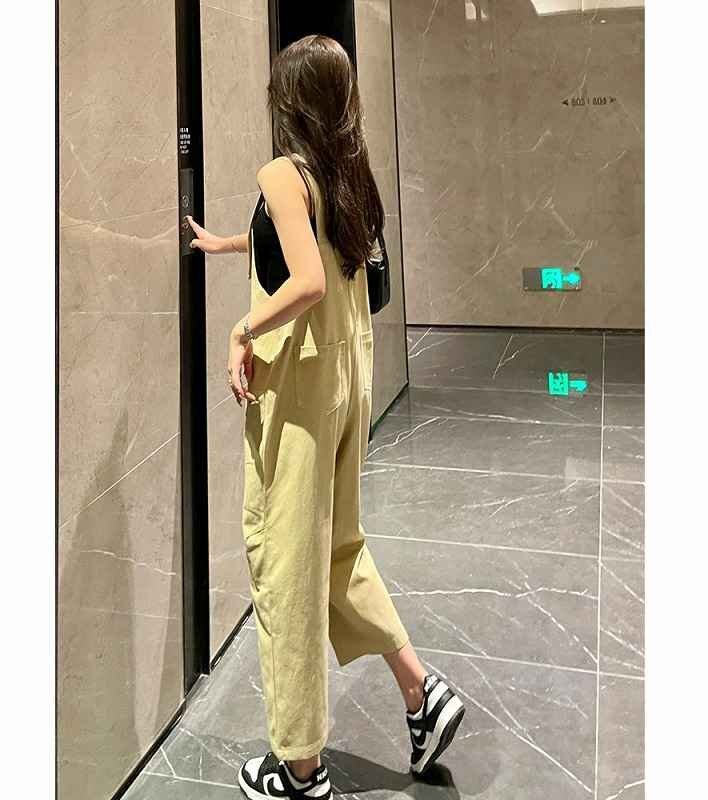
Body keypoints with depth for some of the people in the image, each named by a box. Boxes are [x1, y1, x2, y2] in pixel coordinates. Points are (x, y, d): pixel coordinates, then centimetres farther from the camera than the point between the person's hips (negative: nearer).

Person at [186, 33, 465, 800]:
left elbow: (308, 281, -27)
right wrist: (223, 243, 40)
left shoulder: (283, 174, -12)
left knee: (285, 560, 4)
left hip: (296, 383, -8)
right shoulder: (350, 173, 11)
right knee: (338, 543, 22)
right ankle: (421, 690, 23)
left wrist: (243, 330, -12)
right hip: (350, 372, 8)